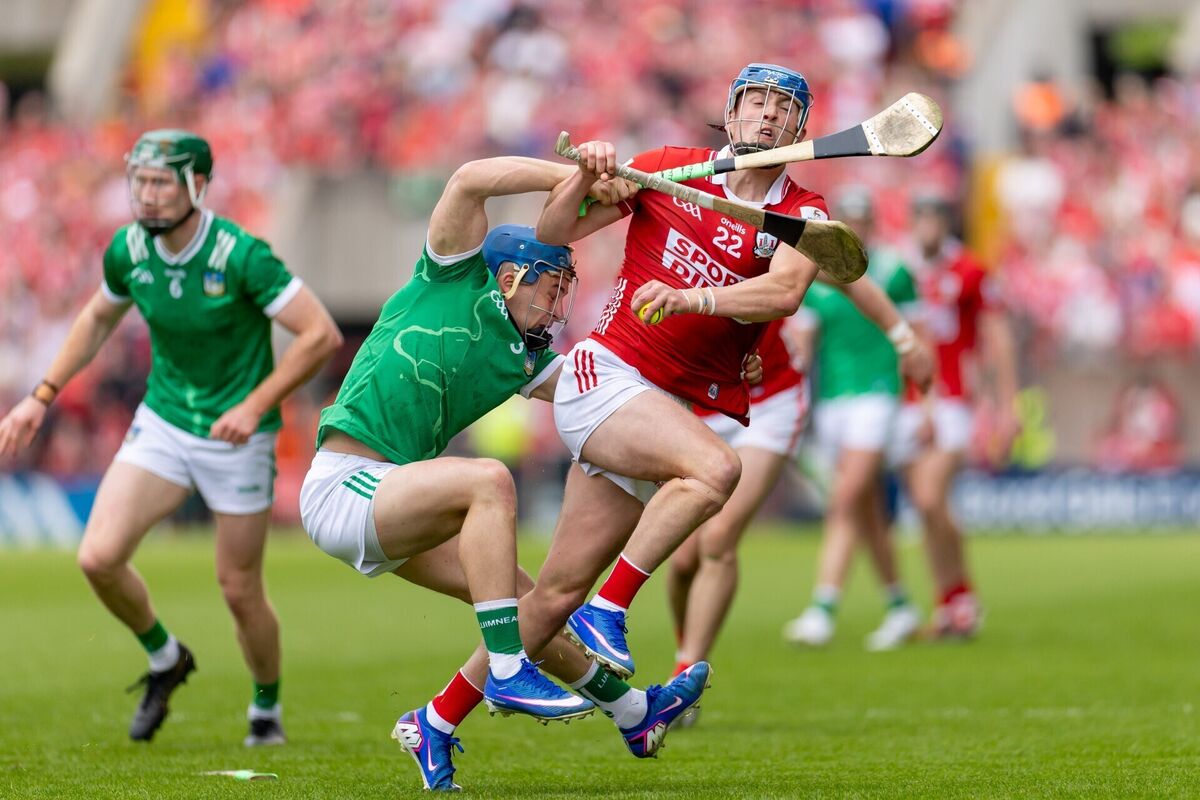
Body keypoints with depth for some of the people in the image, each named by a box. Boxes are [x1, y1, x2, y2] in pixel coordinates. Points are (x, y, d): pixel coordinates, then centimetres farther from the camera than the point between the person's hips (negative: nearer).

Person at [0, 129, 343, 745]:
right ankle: (165, 660, 17)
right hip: (162, 423, 4)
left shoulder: (241, 256, -23)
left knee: (239, 590, 4)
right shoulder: (128, 249, -7)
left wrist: (255, 405, -24)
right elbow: (98, 318, 14)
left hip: (236, 438, -4)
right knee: (99, 557, -12)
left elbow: (322, 334, -21)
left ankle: (267, 707, 32)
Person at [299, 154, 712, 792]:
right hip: (341, 484, -8)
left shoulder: (522, 356, 15)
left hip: (391, 506, 8)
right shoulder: (454, 281, -2)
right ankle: (508, 673, -31)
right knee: (489, 481, -29)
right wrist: (575, 176, -18)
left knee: (522, 602, 6)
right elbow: (471, 180, -15)